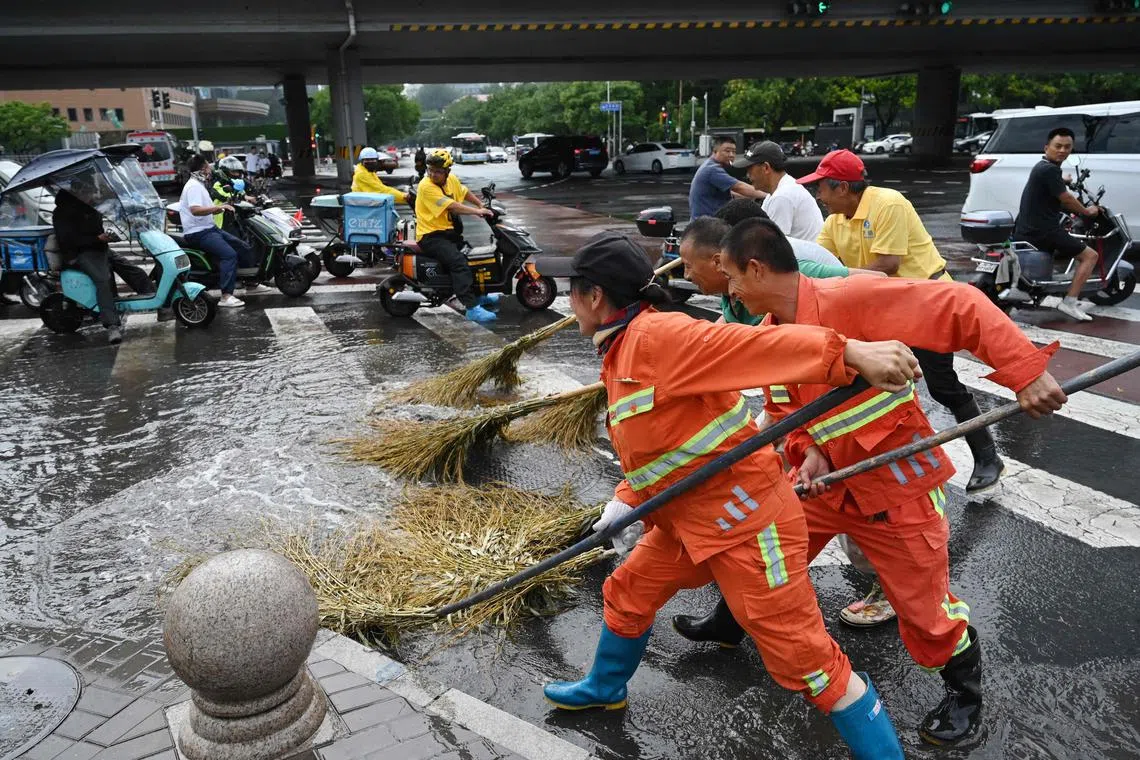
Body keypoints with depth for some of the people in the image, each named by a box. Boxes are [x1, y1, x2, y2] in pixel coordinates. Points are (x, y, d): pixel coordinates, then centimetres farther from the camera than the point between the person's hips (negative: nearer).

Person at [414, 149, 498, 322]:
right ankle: (472, 308, -36)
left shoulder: (451, 179, 5)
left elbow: (465, 193, 25)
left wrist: (483, 207, 16)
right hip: (431, 236, -9)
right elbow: (452, 207, -25)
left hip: (448, 231, 9)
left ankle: (478, 295, 37)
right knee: (459, 261, -30)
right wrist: (478, 211, -24)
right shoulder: (426, 186, -19)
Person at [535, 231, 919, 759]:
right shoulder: (621, 353, 10)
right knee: (626, 595, 25)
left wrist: (853, 354, -43)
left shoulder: (655, 336, -22)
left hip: (745, 521, -10)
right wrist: (627, 502, 10)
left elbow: (753, 344, -34)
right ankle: (603, 689, 51)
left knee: (806, 660, -4)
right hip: (687, 522, 10)